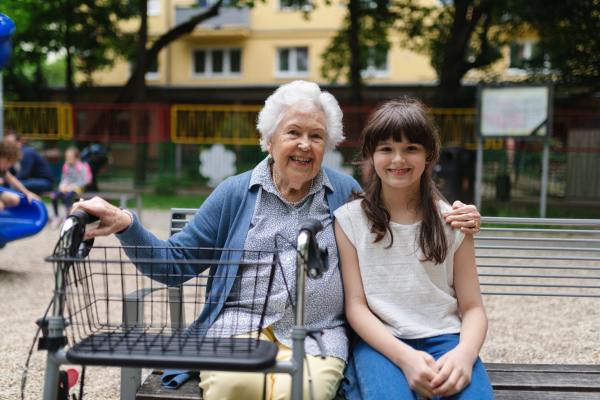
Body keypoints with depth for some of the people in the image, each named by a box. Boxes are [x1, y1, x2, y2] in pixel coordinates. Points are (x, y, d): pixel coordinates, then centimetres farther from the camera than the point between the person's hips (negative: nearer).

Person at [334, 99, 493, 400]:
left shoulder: (452, 222, 8)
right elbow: (356, 306, -1)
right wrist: (404, 356, -18)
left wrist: (464, 353, -18)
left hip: (444, 338, 1)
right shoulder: (349, 219, 5)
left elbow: (472, 307, 5)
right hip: (379, 340, -1)